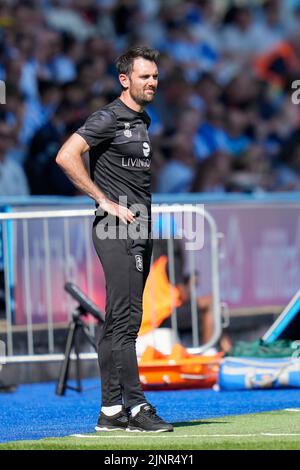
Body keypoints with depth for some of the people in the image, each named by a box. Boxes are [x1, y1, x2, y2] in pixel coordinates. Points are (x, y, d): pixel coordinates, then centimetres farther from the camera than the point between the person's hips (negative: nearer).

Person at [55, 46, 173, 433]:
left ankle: (111, 410, 12)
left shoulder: (144, 121, 19)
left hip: (140, 229, 9)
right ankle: (135, 407, -15)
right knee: (125, 318, -12)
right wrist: (105, 202, -17)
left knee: (119, 322, 9)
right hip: (116, 230, -9)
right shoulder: (109, 118, -8)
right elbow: (66, 156, -18)